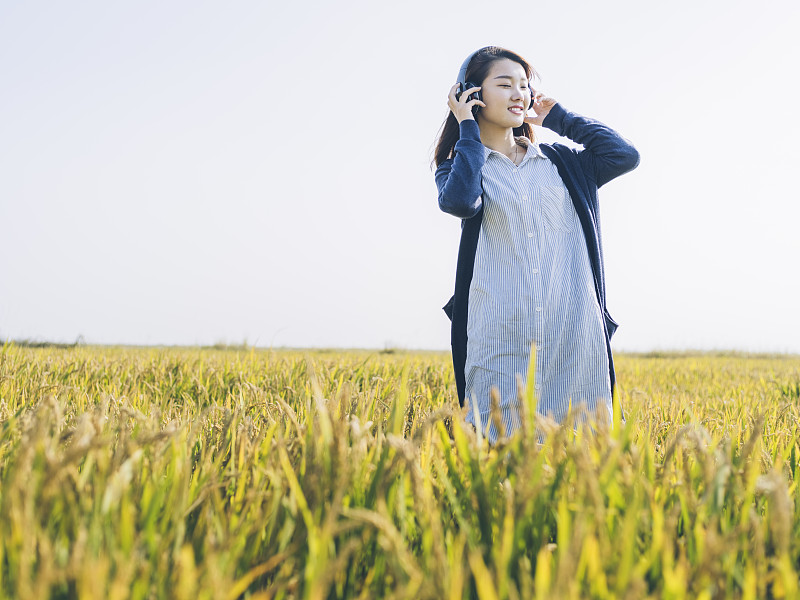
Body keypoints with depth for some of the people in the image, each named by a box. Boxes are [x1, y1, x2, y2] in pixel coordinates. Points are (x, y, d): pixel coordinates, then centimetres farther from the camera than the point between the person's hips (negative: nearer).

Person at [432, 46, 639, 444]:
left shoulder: (560, 162, 19)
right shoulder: (459, 165, 10)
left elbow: (625, 155, 4)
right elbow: (459, 201, -14)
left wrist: (559, 118, 13)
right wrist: (468, 130, -1)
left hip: (574, 335, 3)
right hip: (500, 337, -2)